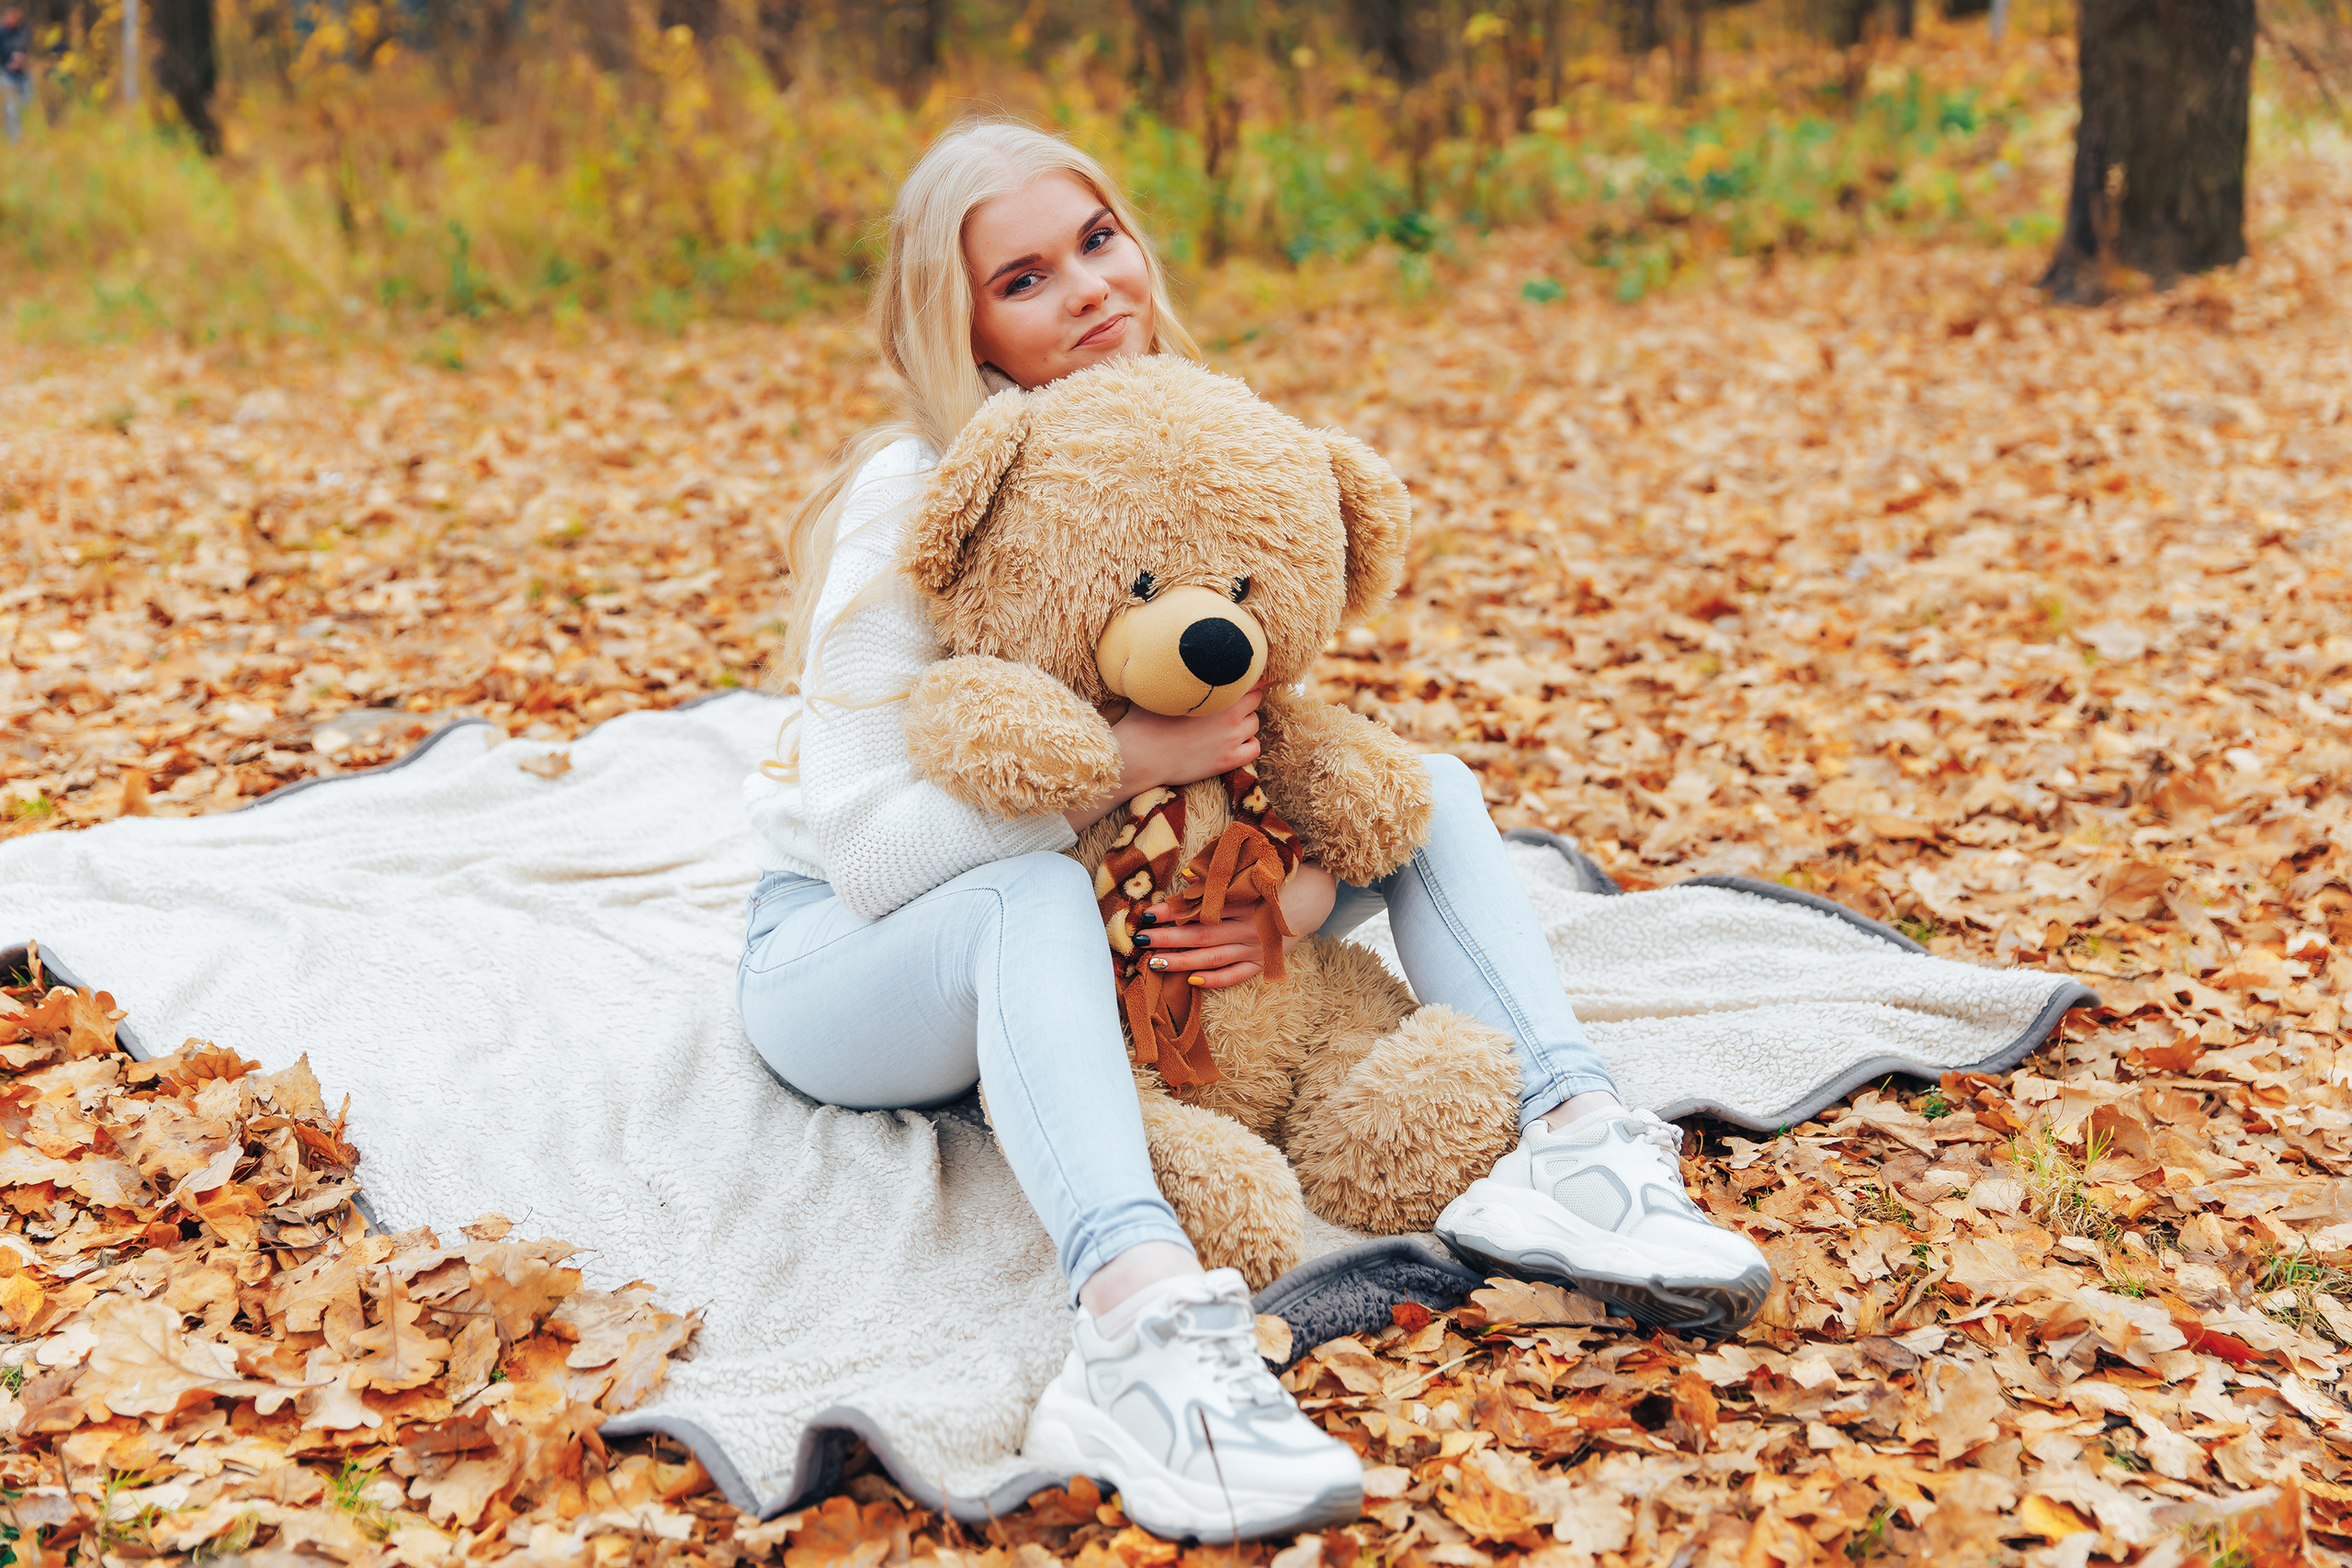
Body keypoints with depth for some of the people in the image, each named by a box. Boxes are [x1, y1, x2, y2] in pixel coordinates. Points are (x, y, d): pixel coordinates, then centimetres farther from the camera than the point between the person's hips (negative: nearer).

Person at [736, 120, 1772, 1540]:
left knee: (1426, 787, -4)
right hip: (852, 954, -6)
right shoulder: (911, 505, -20)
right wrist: (1123, 758, -32)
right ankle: (1143, 1335, -61)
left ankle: (1569, 1140, -26)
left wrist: (1301, 885, -21)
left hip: (1112, 950, 6)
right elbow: (866, 850, -25)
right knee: (1037, 893, -40)